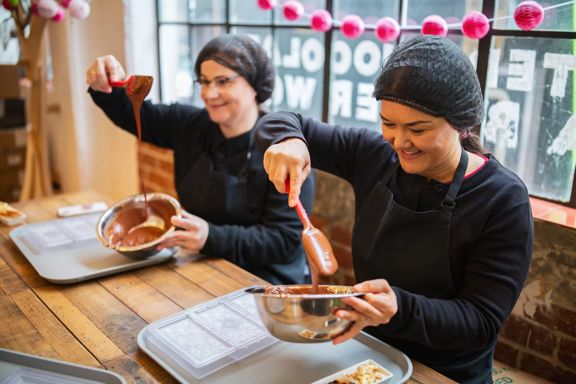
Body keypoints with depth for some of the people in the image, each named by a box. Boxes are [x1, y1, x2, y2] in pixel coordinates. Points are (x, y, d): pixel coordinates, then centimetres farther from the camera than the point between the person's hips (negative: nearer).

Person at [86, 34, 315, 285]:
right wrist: (106, 88, -10)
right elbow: (135, 116, 13)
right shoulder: (191, 126, 3)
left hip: (264, 284, -6)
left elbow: (285, 240, -21)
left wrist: (212, 237, -33)